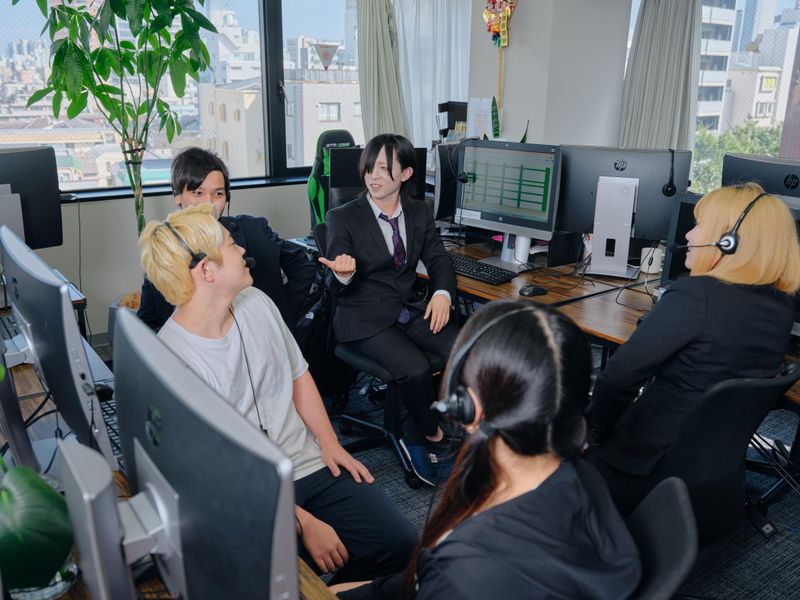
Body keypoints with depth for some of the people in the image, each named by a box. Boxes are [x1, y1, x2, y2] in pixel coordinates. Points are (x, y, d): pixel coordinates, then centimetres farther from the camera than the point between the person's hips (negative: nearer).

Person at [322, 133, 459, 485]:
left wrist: (442, 293, -11)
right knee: (415, 368, -30)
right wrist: (343, 272, -31)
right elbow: (339, 286, -5)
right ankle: (435, 437, 0)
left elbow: (438, 260, 11)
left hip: (410, 310, 5)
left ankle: (419, 441, -4)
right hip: (364, 318, -5)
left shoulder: (419, 213, 9)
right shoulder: (342, 218, -3)